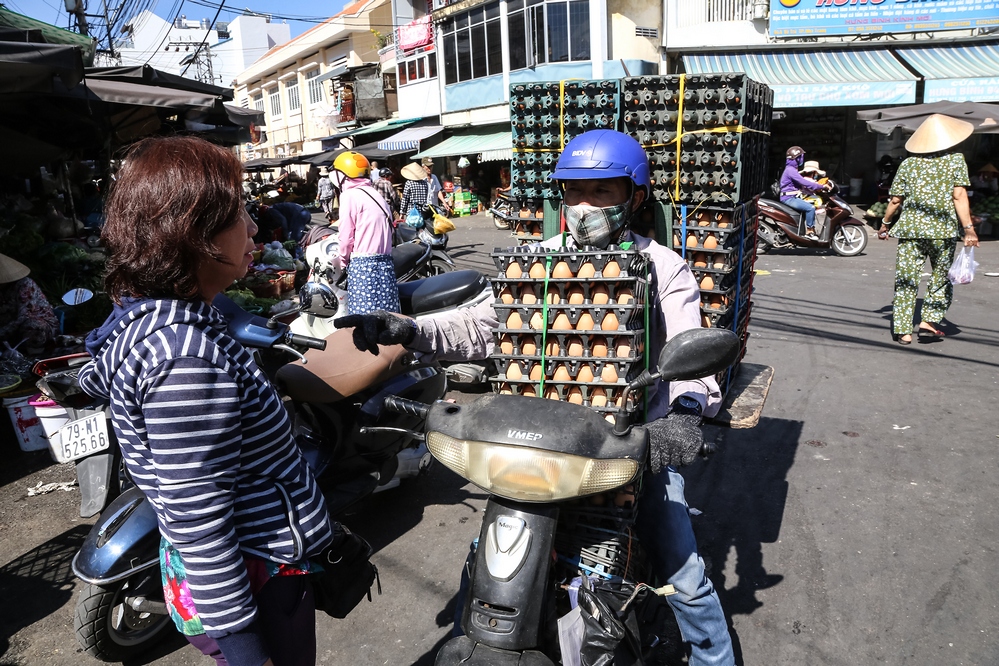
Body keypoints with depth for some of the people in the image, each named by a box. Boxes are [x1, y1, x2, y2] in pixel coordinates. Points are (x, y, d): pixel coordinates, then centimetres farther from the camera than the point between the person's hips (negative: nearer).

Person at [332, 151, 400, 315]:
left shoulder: (350, 195, -3)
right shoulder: (375, 194, 19)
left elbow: (346, 235, -6)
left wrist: (343, 262, 10)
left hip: (362, 264, -7)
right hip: (385, 263, 8)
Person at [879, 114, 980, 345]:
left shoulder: (909, 163, 7)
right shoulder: (956, 160, 2)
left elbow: (895, 199, 7)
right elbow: (959, 196, -7)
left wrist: (885, 224, 21)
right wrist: (969, 228, -8)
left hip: (910, 228, 1)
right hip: (944, 230, -1)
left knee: (906, 279, 2)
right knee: (941, 278, 15)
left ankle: (902, 330, 0)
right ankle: (929, 321, 8)